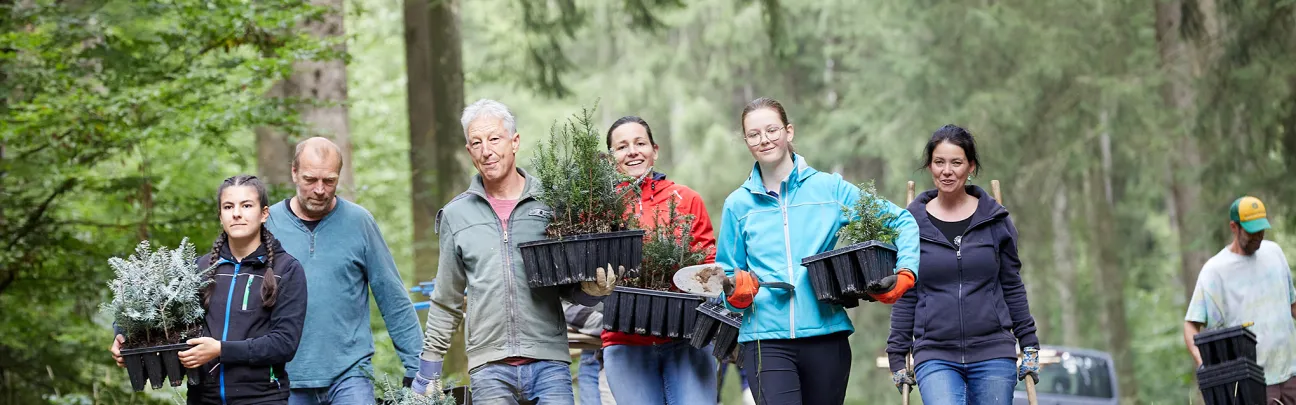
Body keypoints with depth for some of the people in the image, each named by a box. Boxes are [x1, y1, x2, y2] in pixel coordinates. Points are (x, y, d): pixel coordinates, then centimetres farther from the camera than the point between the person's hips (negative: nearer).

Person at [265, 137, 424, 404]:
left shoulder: (359, 222, 1)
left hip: (350, 374, -1)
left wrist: (416, 367, 1)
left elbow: (394, 300, 4)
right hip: (288, 377, 1)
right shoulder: (268, 224, 1)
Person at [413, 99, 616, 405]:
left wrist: (593, 288, -11)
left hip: (548, 361, -1)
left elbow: (572, 289, 12)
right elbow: (446, 303, 19)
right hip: (488, 367, 1)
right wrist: (428, 371, 18)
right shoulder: (457, 214, 11)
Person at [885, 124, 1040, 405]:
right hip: (935, 357, -1)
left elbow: (1013, 287, 12)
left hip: (993, 353, 1)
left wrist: (1030, 347, 9)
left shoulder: (995, 220, 5)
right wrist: (897, 356, 6)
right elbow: (904, 297, 8)